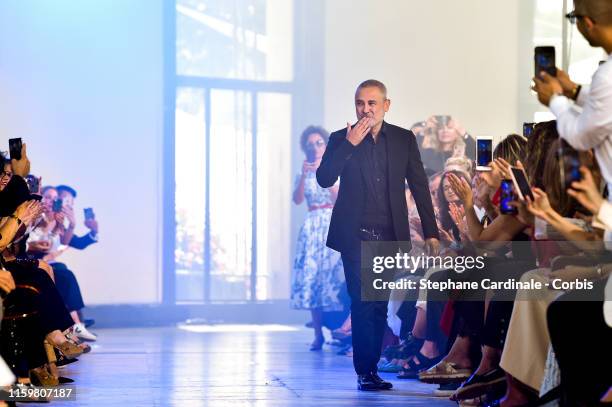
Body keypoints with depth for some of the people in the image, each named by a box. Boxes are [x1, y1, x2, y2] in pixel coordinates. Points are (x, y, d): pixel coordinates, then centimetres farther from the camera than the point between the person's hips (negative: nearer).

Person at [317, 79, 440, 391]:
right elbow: (325, 179, -10)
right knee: (362, 304, -9)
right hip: (355, 235, -2)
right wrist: (350, 144, -17)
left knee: (379, 306, 5)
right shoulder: (341, 139, 2)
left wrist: (430, 232, 3)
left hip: (390, 236, 2)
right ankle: (365, 372, -4)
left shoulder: (404, 139, 7)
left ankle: (370, 368, 13)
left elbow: (419, 186, 8)